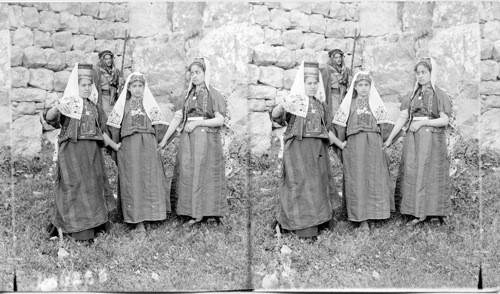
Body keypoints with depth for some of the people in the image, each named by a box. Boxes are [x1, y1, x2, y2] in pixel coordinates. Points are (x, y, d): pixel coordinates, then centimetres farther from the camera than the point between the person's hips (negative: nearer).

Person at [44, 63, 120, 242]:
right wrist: (56, 108, -38)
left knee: (94, 186, 9)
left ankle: (94, 224, 21)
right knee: (77, 186, -6)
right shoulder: (69, 102, -2)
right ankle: (80, 230, -3)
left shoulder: (93, 106, 16)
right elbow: (49, 118, -17)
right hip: (73, 150, -6)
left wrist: (114, 146, 23)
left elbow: (101, 130, 22)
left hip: (93, 151, 6)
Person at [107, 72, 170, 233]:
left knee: (150, 179, -2)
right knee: (132, 182, -3)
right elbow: (114, 127, 9)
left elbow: (159, 125, 8)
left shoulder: (150, 103, 10)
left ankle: (148, 213, 11)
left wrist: (155, 143, 3)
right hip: (128, 146, 0)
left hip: (148, 146, 1)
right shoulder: (122, 105, 10)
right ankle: (138, 221, -1)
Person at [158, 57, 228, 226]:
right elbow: (177, 118, 9)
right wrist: (165, 139, 3)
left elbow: (220, 120, -7)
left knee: (205, 173, -4)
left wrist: (197, 122, -13)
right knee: (188, 173, 1)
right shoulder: (188, 95, 15)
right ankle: (194, 213, 6)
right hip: (187, 139, 4)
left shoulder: (213, 94, 2)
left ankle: (211, 212, 3)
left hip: (206, 139, -4)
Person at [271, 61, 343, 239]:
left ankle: (318, 221, 24)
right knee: (303, 184, -7)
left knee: (319, 183, 11)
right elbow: (275, 116, -18)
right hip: (299, 148, -6)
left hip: (318, 149, 6)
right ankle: (305, 229, -2)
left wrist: (340, 144, 24)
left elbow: (326, 128, 22)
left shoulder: (320, 104, 15)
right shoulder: (295, 101, -3)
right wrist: (281, 107, -38)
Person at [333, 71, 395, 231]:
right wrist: (341, 146, 5)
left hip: (373, 143, 1)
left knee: (374, 178, 0)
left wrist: (383, 145, 1)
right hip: (354, 144, -1)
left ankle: (375, 211, 13)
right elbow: (342, 126, 10)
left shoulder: (376, 103, 11)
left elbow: (381, 126, 8)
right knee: (357, 180, -3)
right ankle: (362, 219, -1)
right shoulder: (348, 104, 10)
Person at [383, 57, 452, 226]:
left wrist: (422, 122, -15)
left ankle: (435, 211, 6)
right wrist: (390, 139, 2)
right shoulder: (414, 95, 13)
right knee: (412, 173, 1)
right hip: (412, 139, 4)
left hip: (431, 139, -4)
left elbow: (445, 120, -6)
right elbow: (403, 118, 8)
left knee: (429, 173, -3)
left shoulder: (439, 95, 1)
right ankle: (419, 212, 8)